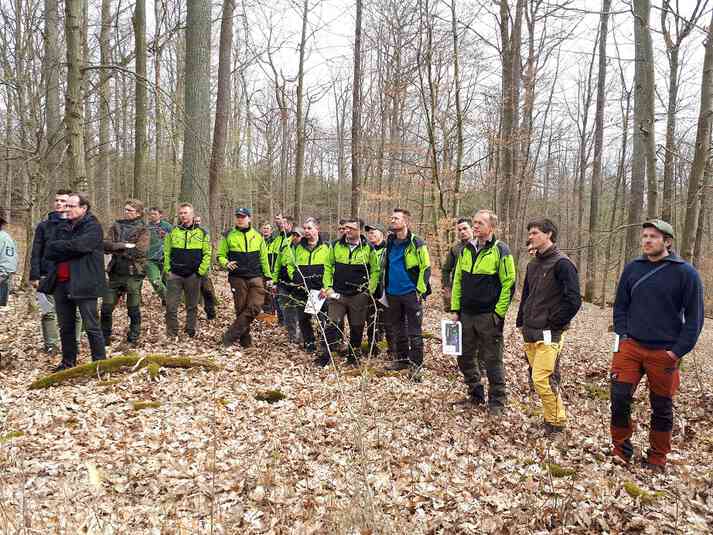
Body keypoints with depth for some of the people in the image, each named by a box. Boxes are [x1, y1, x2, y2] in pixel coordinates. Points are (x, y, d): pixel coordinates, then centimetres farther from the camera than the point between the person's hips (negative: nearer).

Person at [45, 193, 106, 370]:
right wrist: (71, 249, -11)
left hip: (84, 284, -7)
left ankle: (100, 362, 8)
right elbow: (49, 252, 4)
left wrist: (60, 246, -6)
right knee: (65, 327, 15)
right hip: (61, 283, 7)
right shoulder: (62, 227, 15)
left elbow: (79, 245, -22)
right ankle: (68, 361, 27)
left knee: (92, 327, -1)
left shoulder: (93, 227, -5)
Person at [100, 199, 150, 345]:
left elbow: (140, 251, -16)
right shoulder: (116, 226, 11)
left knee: (134, 309, 5)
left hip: (134, 274, -4)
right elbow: (105, 245, -2)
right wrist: (124, 246, -17)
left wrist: (116, 248, -10)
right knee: (106, 308, 5)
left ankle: (133, 338, 21)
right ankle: (104, 338, 19)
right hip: (115, 273, 4)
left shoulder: (143, 230, -2)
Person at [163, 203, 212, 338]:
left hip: (193, 276, 0)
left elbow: (207, 253, 2)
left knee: (192, 306, 10)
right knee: (171, 306, -2)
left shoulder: (202, 233, 3)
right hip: (174, 275, 0)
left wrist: (201, 271, -6)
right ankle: (171, 334, 8)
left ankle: (190, 331, 23)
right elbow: (166, 252, 8)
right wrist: (167, 269, -1)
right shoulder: (173, 231, 6)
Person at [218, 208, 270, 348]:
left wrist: (268, 276, 12)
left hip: (256, 277, 1)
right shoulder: (229, 236, 5)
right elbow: (220, 255, 7)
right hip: (238, 278, -1)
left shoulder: (257, 236, 10)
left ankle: (231, 335, -6)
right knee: (241, 309, 3)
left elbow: (263, 258, 14)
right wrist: (226, 264, -15)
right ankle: (245, 341, 14)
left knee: (255, 307, -13)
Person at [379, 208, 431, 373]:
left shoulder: (416, 244, -10)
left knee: (414, 331, 0)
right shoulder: (389, 243, 9)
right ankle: (401, 359, 27)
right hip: (393, 294, 6)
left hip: (411, 294, -6)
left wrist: (421, 291, -13)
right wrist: (384, 287, 17)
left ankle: (416, 363, 7)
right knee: (396, 330, 15)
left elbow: (425, 268, -10)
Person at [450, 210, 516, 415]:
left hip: (489, 316, -6)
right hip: (466, 314, 6)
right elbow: (457, 280, 14)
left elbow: (509, 284, -10)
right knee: (465, 358, 14)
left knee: (492, 361, 3)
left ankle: (497, 402, 18)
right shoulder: (466, 250, 9)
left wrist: (499, 313, -13)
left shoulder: (500, 251, -8)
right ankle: (476, 395, 31)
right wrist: (455, 309, 9)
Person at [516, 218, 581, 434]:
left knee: (542, 380, -10)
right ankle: (553, 418, 27)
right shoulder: (533, 264, 14)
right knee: (543, 378, 14)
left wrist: (553, 323, -12)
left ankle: (556, 422, 7)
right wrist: (521, 323, 14)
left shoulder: (562, 264, -12)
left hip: (548, 335, -8)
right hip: (530, 334, 8)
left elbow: (573, 300, -17)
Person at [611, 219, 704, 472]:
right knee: (619, 397, -4)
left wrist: (679, 351, -9)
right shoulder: (632, 268, 5)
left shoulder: (685, 272, -4)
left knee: (662, 408, 10)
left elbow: (694, 316, -3)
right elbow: (620, 305, 12)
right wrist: (623, 335, 0)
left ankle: (657, 459, 28)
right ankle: (621, 449, 17)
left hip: (665, 353, -2)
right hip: (630, 346, 2)